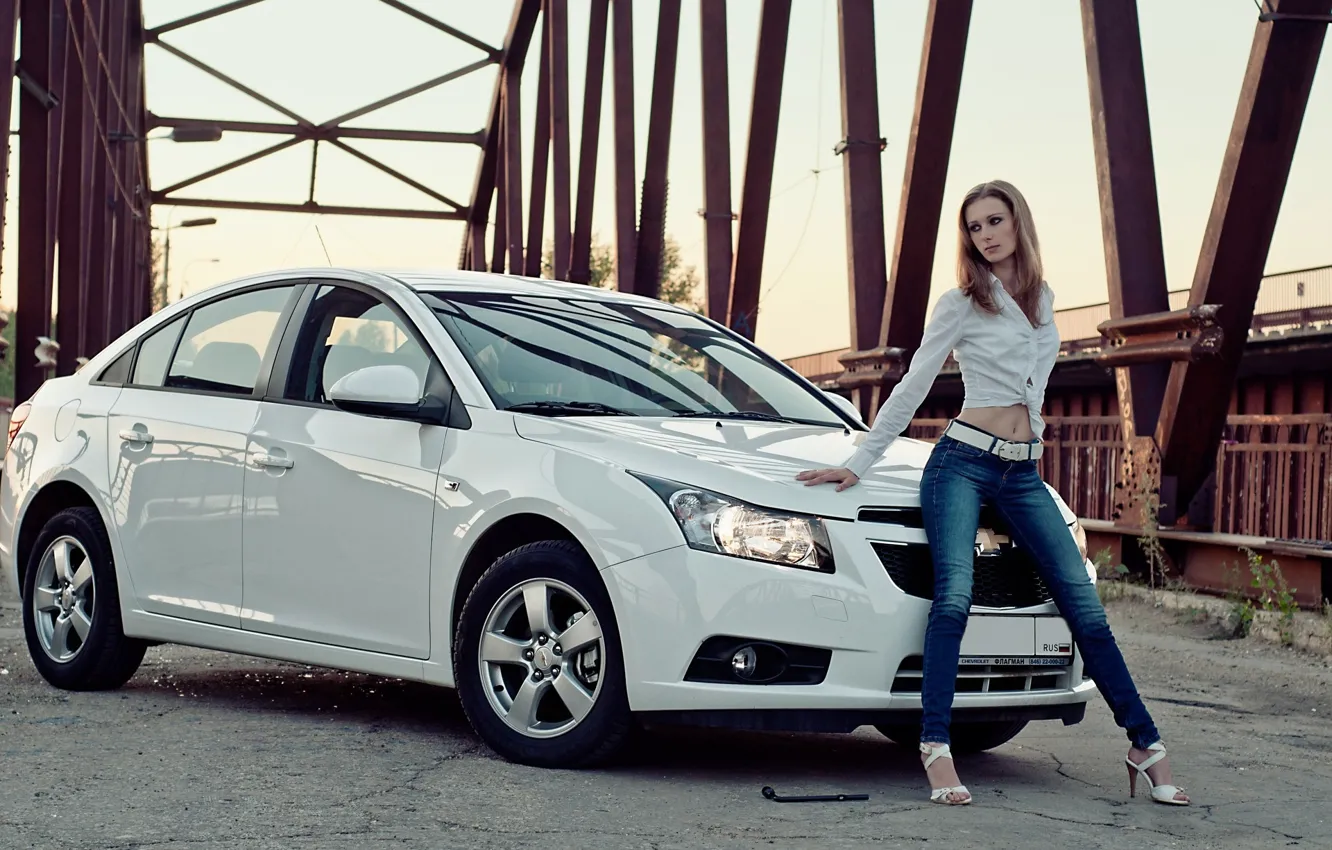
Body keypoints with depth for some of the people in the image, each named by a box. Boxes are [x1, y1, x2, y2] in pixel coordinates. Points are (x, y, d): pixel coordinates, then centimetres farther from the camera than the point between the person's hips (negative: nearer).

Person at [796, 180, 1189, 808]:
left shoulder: (1043, 298, 14)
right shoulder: (961, 304, 0)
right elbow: (911, 390, 2)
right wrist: (857, 465, 1)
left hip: (1022, 472, 5)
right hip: (963, 461, -4)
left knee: (1085, 607, 0)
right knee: (953, 598, -22)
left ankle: (1145, 744, 5)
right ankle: (936, 748, -22)